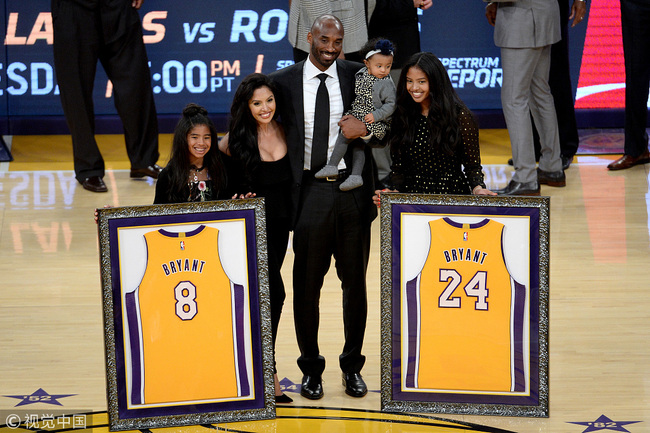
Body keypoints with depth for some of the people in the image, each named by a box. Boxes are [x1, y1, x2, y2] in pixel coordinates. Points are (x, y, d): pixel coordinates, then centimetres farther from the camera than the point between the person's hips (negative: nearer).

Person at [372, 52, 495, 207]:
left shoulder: (459, 116, -1)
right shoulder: (401, 117, 10)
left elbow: (472, 165, 3)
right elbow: (398, 167, 13)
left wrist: (477, 188, -16)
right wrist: (394, 191, -5)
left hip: (453, 197, -3)